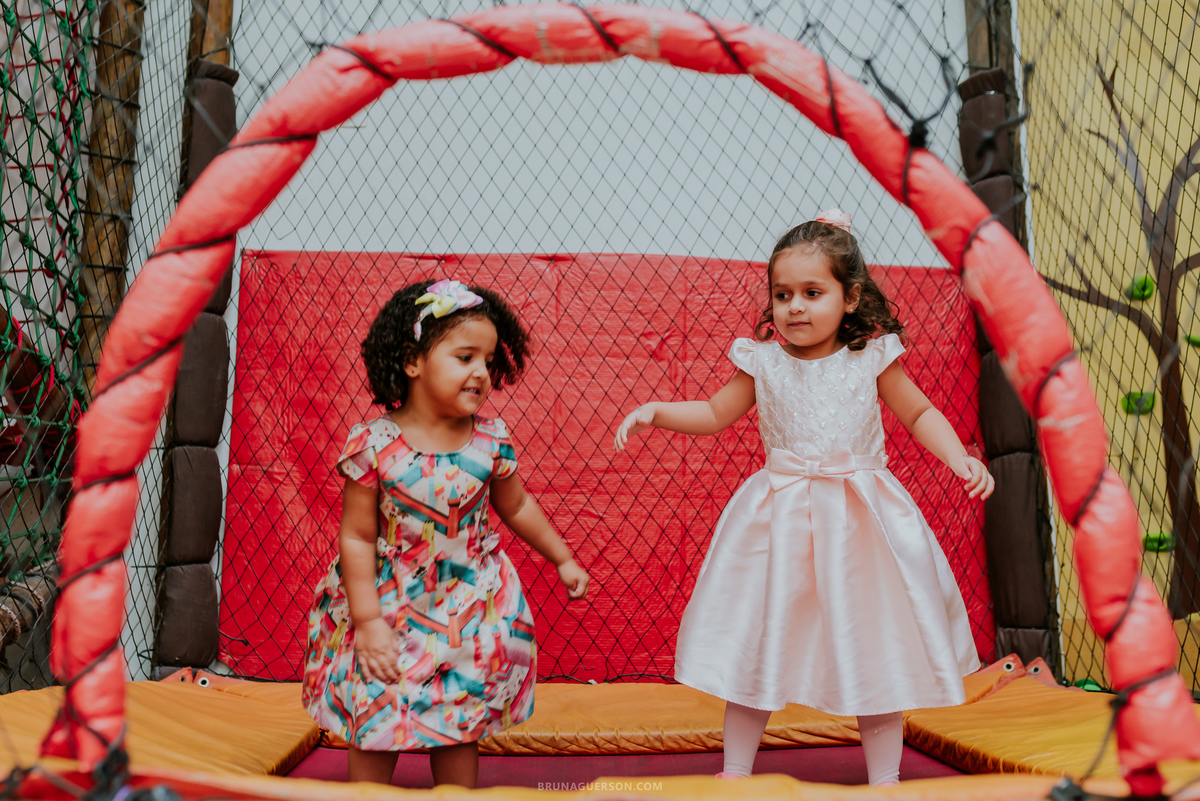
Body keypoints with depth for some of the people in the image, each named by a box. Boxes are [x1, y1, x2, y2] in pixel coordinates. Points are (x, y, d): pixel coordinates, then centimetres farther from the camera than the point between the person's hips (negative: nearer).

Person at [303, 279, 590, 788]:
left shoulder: (491, 443, -9)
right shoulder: (374, 445, -18)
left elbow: (516, 508, 8)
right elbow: (357, 538, -13)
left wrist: (563, 560, 16)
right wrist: (368, 622, -14)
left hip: (469, 608, 2)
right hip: (390, 607, -2)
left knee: (460, 729, 13)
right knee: (374, 729, 8)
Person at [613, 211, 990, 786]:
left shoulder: (872, 356, -4)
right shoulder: (763, 360, -2)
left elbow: (920, 414, 8)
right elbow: (717, 414, 10)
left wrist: (960, 459, -7)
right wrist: (655, 411, -2)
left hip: (861, 521, 0)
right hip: (779, 520, 1)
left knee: (875, 650, 9)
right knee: (755, 644, 7)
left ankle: (884, 778, 27)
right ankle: (735, 771, 24)